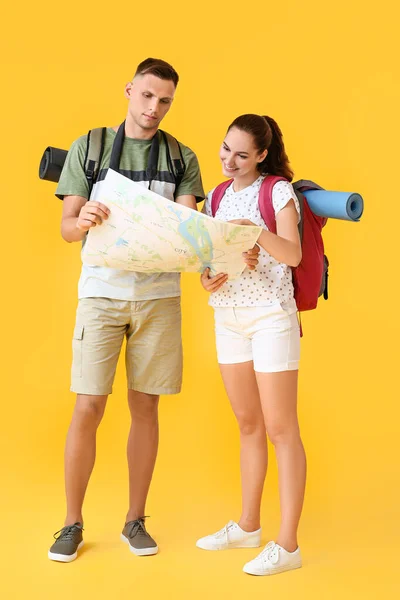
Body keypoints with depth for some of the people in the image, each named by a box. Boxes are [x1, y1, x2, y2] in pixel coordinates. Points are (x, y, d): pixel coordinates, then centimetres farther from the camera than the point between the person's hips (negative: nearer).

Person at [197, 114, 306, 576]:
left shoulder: (279, 191, -7)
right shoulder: (216, 197, 10)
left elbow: (293, 255, -19)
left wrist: (257, 231, -37)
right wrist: (206, 278, -9)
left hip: (270, 316, -6)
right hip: (227, 317, 6)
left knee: (280, 429, -3)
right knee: (248, 424, 14)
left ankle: (287, 544, 2)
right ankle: (248, 526, 25)